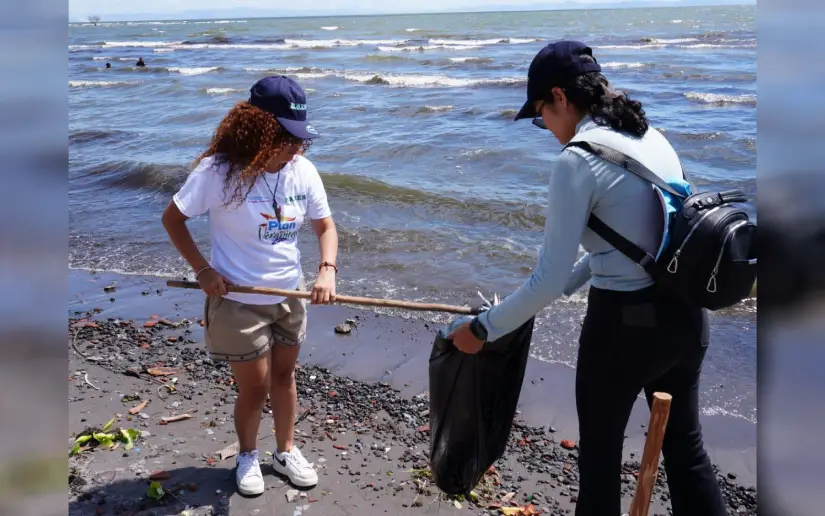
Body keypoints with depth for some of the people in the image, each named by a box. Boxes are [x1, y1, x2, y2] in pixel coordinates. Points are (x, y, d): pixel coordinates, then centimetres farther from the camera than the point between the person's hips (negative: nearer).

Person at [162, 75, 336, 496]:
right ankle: (247, 456, 35)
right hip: (238, 301, -4)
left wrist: (327, 271, -18)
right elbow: (172, 218, -9)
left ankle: (286, 452, 40)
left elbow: (326, 226, 0)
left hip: (289, 297, 4)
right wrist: (202, 269, -15)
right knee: (254, 387, 7)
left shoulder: (303, 172, -9)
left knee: (284, 376, 19)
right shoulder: (219, 171, -20)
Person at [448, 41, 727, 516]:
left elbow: (549, 280, -18)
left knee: (600, 453, 16)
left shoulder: (577, 161, -18)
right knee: (686, 445, 23)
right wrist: (568, 285, 20)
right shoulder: (652, 137, 6)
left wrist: (484, 329, -6)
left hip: (625, 324, -7)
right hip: (686, 314, 8)